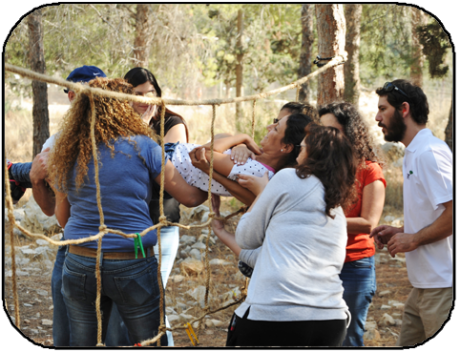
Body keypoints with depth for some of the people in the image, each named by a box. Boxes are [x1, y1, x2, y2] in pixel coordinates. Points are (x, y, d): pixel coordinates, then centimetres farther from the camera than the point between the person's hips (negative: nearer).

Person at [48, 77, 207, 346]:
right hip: (132, 266, -4)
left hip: (79, 264, 4)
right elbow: (190, 197, -2)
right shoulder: (141, 146, -6)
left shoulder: (67, 154, 6)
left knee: (83, 343, 13)